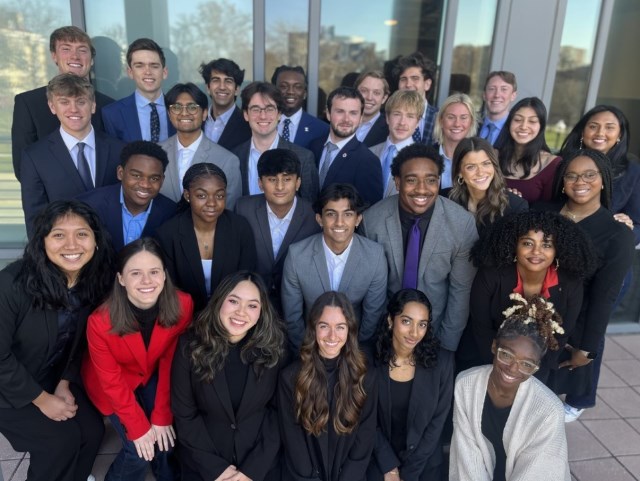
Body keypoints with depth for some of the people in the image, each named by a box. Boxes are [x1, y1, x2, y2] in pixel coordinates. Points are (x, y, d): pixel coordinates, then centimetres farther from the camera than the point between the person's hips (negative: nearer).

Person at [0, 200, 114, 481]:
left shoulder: (94, 281, -13)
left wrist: (65, 384, -5)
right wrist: (41, 399, -16)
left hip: (53, 377, 5)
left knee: (93, 430, -4)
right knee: (62, 439, -15)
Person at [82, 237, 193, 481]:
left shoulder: (182, 305, -27)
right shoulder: (100, 321, -32)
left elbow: (171, 363, -15)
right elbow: (112, 380, -18)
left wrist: (162, 417, -13)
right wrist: (138, 427, -15)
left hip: (153, 374, 2)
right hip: (113, 382, -2)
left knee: (169, 436, -10)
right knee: (140, 451, -9)